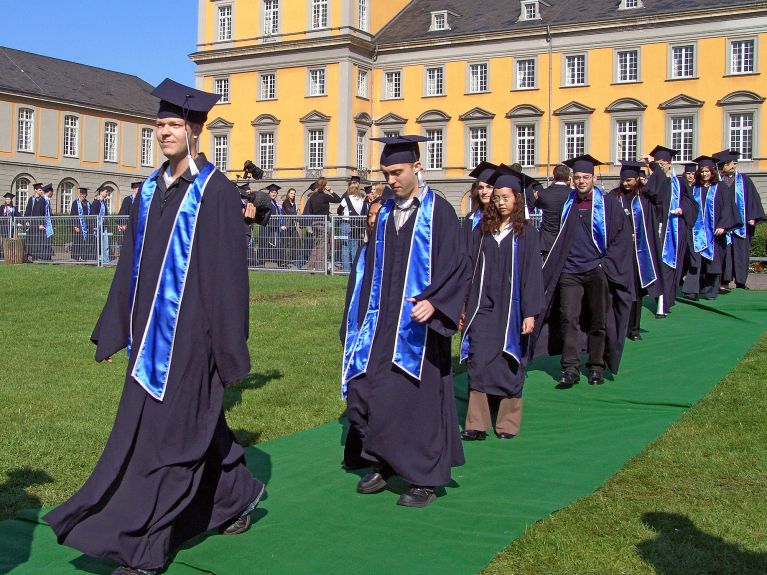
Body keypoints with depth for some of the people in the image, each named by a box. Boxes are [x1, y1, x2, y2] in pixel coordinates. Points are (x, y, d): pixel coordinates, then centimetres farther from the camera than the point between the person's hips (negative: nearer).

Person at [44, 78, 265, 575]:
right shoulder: (152, 190, 10)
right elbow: (133, 264, 15)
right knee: (196, 426, 17)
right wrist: (116, 328, 15)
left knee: (168, 435, -1)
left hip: (190, 334, -7)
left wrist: (231, 351, -13)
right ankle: (239, 493, 39)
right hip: (151, 331, 7)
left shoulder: (217, 191, -11)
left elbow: (230, 275, -13)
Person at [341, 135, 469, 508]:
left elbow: (457, 266, -12)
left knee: (417, 399, -1)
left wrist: (433, 301, -26)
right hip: (381, 325, 6)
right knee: (364, 391, 4)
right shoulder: (385, 215, 13)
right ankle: (383, 463, 22)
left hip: (417, 324, -6)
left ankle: (425, 479, 12)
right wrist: (362, 316, 13)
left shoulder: (438, 212, -6)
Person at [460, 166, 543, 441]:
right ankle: (477, 424, 3)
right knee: (478, 364, -2)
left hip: (511, 310, -3)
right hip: (483, 308, 3)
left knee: (509, 365, 4)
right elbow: (474, 270, 11)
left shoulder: (526, 233, -1)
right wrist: (466, 307, 8)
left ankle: (507, 423, 16)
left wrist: (530, 312, -11)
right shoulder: (484, 230, 9)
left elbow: (532, 273, -5)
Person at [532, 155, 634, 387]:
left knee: (598, 322, 5)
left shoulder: (608, 203, 0)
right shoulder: (568, 204, 11)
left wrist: (606, 264, -9)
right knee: (568, 318, -7)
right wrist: (552, 267, 14)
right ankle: (570, 368, -5)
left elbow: (623, 237, -1)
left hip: (598, 271, -2)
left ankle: (597, 367, 16)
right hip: (570, 272, 3)